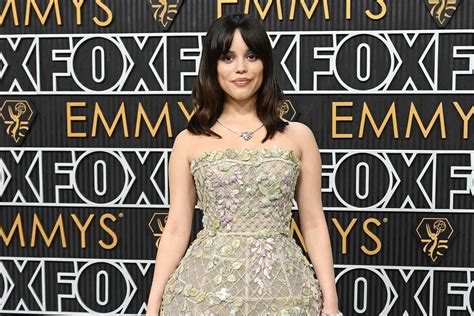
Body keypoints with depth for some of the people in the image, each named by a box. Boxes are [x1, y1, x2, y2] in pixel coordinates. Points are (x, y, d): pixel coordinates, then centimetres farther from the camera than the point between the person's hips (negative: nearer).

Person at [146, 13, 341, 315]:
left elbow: (314, 224, 3)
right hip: (206, 289, 0)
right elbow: (176, 229, 2)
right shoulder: (189, 141, 1)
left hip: (282, 290, 1)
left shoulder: (298, 136, 2)